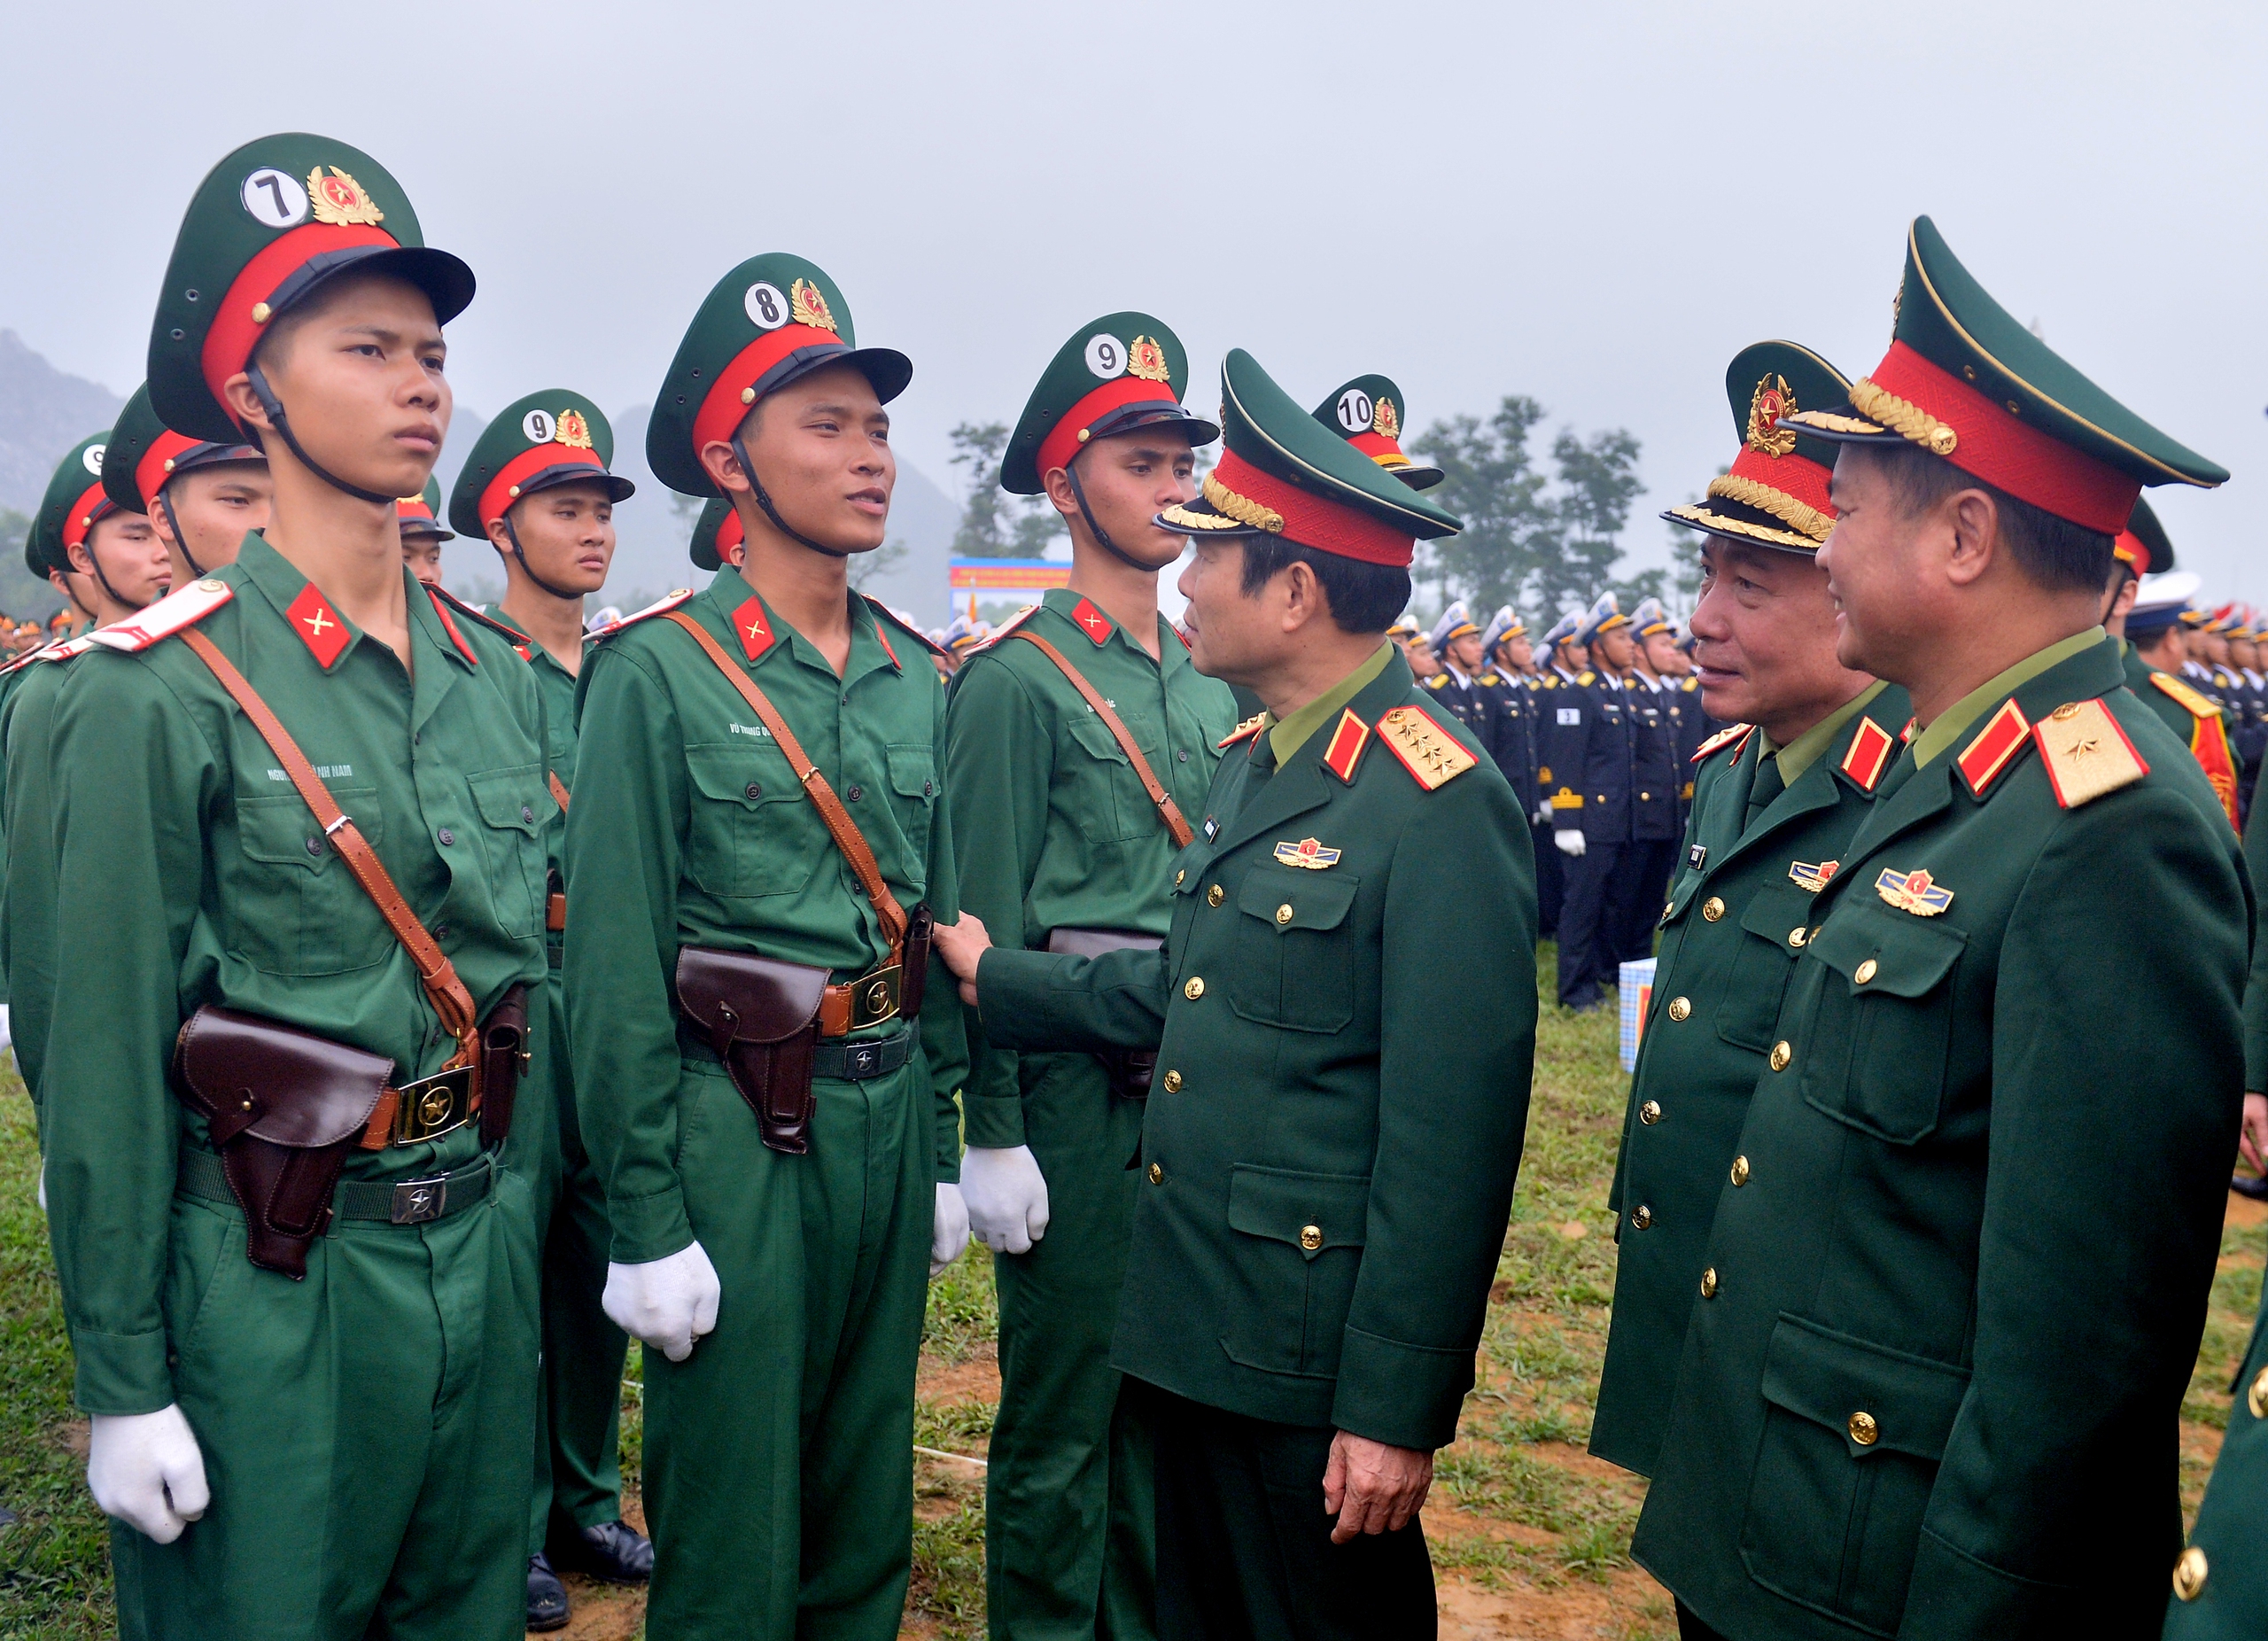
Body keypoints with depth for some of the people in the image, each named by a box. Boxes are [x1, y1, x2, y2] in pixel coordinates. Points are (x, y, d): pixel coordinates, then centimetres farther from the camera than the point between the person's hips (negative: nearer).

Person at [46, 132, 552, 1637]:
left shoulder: (498, 677, 4)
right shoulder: (160, 690, -13)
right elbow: (108, 1056, -12)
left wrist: (520, 1232, 13)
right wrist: (124, 1384, -9)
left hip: (482, 1249, 6)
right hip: (275, 1282, -5)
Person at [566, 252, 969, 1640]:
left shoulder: (917, 675, 6)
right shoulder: (657, 670, -12)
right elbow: (617, 963, -12)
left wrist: (942, 1145, 13)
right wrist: (647, 1218, -12)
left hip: (892, 1114, 6)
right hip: (733, 1126, -5)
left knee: (869, 1515, 20)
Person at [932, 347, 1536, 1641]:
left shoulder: (1441, 803, -20)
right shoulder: (1258, 761, 8)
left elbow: (1451, 1136, -22)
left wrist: (1394, 1411, -20)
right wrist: (995, 980, 20)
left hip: (1315, 1368, -8)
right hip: (1196, 1331, 9)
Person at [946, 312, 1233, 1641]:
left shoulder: (1214, 682, 11)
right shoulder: (1018, 677, -9)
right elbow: (987, 922, -10)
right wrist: (993, 1133, -12)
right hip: (1074, 1080, -6)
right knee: (1064, 1399, 6)